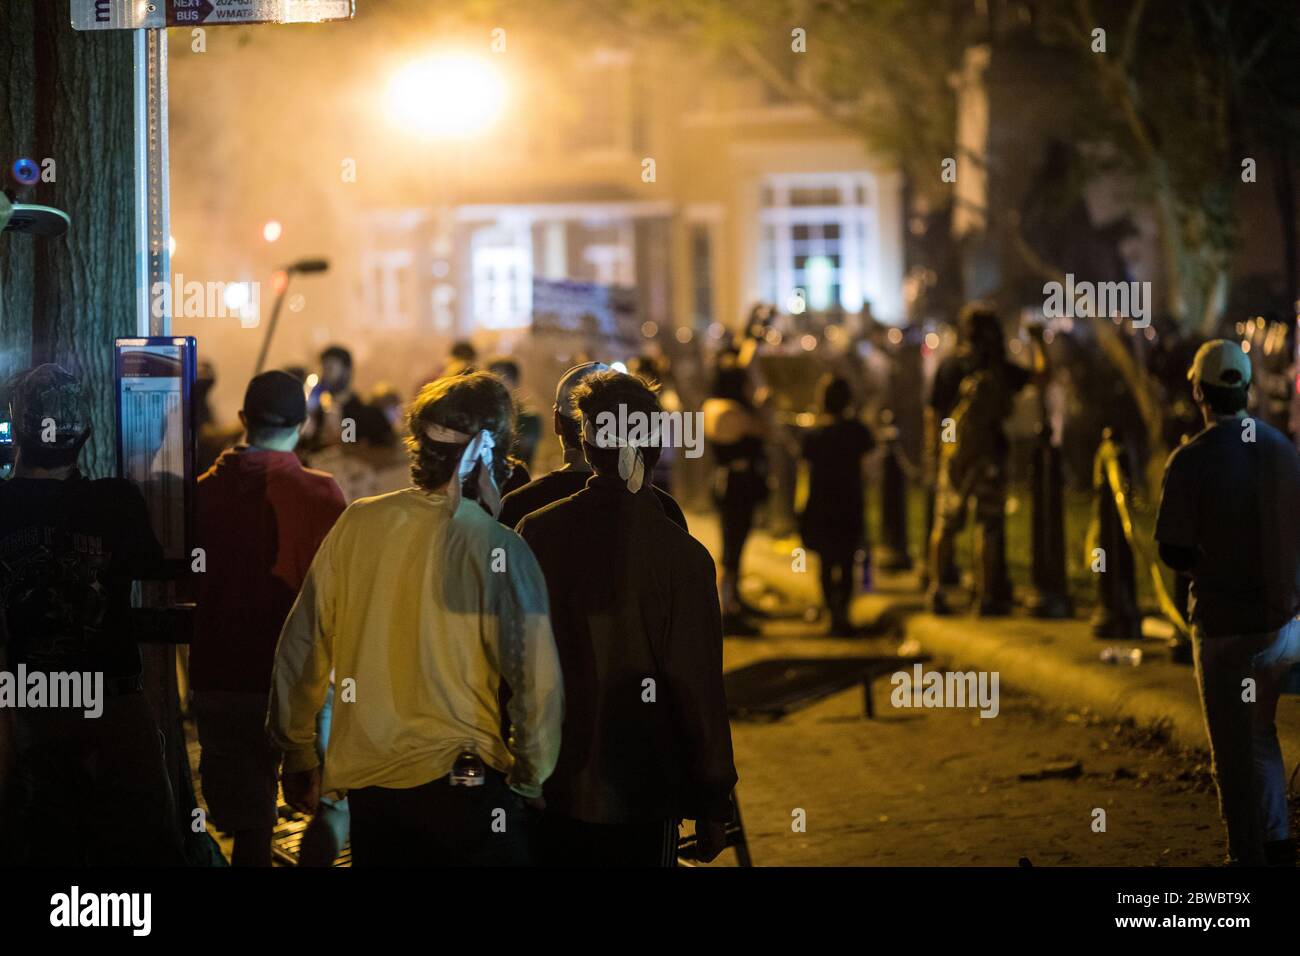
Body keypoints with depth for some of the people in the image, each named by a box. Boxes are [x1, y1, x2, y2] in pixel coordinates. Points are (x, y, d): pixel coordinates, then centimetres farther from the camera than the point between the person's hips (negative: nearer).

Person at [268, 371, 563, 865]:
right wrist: (530, 781, 1)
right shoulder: (499, 549, -12)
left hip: (366, 787, 4)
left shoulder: (357, 524, -2)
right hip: (464, 785, -4)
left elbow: (301, 648, 4)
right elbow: (538, 681, -14)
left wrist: (297, 753, 16)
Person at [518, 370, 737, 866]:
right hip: (641, 790, -3)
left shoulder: (536, 533, -5)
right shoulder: (683, 555, -14)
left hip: (552, 788, 3)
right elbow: (698, 686, -11)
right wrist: (712, 802, -1)